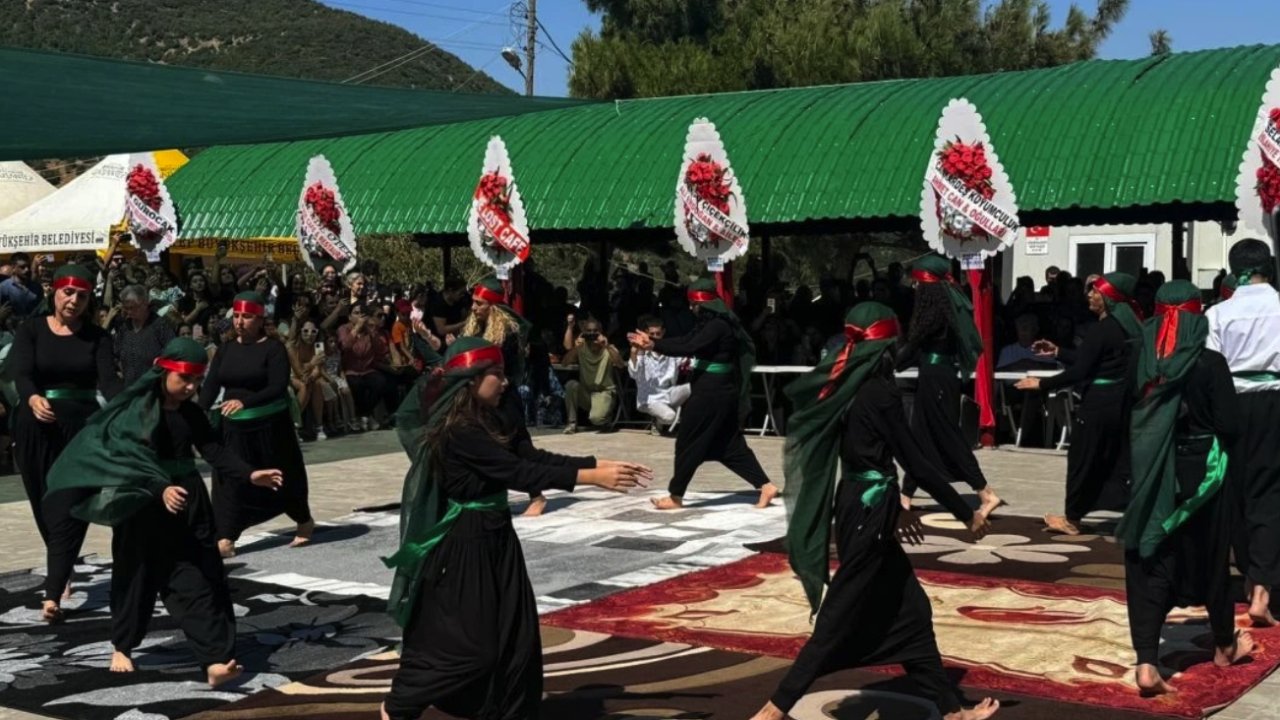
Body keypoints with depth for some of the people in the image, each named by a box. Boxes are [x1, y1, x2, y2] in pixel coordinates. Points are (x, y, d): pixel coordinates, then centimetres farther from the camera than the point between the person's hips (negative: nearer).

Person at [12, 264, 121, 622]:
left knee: (69, 509, -9)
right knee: (45, 506, 11)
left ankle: (53, 594, -14)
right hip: (37, 428, 1)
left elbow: (107, 379, -11)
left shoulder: (97, 336, 2)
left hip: (82, 427, -1)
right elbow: (21, 373, -15)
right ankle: (64, 571, 34)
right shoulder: (31, 330, 0)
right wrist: (33, 400, -38)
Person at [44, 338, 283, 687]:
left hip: (188, 504, 5)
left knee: (200, 578, -3)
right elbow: (133, 460, -21)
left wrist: (249, 475, -13)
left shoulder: (191, 413, 6)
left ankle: (215, 659, -9)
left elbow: (214, 450, 0)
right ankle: (122, 647, 30)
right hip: (143, 504, -5)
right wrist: (160, 489, -36)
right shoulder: (136, 409, -12)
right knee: (137, 577, 8)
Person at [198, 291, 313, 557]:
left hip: (270, 425, -4)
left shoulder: (273, 348, -9)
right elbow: (210, 386, -2)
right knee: (230, 479, -5)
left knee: (282, 477, 11)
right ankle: (225, 539, -7)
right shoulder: (226, 349, 6)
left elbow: (278, 387, -20)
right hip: (233, 426, 4)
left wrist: (245, 402, -35)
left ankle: (305, 522, 34)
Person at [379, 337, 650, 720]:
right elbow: (517, 472, -27)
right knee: (464, 643, -1)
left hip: (494, 536, 9)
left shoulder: (489, 420, 7)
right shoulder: (458, 431, -22)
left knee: (515, 634, 10)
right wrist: (591, 478, -28)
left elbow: (534, 456, 2)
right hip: (463, 543, -9)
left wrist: (601, 464, -8)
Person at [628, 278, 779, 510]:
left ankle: (676, 496, 9)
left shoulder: (717, 326, -18)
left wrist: (654, 345, -23)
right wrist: (653, 342, -1)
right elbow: (686, 340, 9)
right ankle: (765, 486, 10)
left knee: (688, 442, 0)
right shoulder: (713, 323, 13)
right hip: (718, 390, 10)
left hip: (711, 391, -10)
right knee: (729, 444, 12)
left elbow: (689, 347, -25)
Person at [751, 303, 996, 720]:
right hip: (869, 512, -9)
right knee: (840, 620, -2)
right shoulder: (879, 392, -17)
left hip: (860, 506, 9)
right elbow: (917, 462, -15)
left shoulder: (845, 387, 8)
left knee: (909, 610, 14)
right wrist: (967, 514, -7)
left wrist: (893, 507, 27)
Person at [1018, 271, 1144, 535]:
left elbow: (1080, 372, -19)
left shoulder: (1102, 329, -17)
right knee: (1118, 460, 11)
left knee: (1082, 459, 6)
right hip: (1121, 401, 8)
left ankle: (1072, 519, 18)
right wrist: (1058, 352, 18)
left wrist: (1042, 384, -12)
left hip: (1099, 402, -8)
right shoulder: (1127, 326, 10)